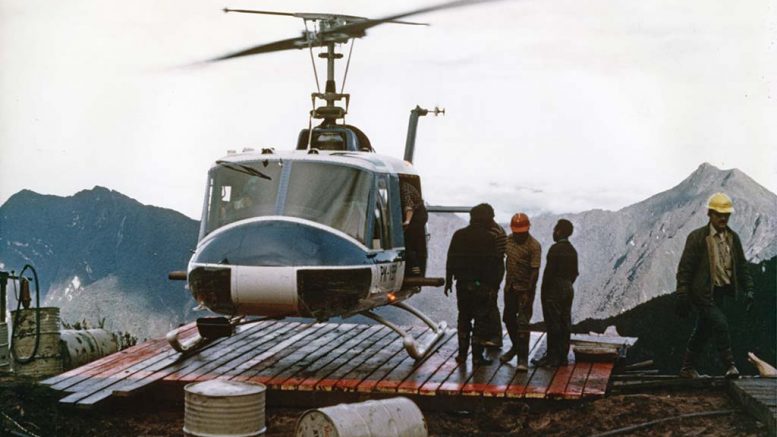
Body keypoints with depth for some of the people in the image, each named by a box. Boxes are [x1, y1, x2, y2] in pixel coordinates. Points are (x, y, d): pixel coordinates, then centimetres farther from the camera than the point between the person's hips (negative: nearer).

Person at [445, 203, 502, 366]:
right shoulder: (489, 238, -9)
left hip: (462, 284, 4)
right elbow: (494, 263, -9)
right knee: (480, 319, 3)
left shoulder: (459, 235, 2)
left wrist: (448, 281, 11)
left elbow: (451, 260, 5)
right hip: (481, 285, -4)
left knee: (464, 317, 14)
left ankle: (462, 353, 13)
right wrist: (494, 285, -3)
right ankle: (477, 356, 3)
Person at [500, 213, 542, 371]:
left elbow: (535, 271, -17)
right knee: (508, 318, 17)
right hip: (510, 286, 7)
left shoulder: (534, 246, -15)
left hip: (525, 289, -7)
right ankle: (516, 346, 39)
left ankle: (523, 359, -6)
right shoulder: (509, 239, 5)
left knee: (523, 322, -9)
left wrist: (528, 292, -22)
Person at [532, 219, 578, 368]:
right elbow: (574, 273, 14)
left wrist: (543, 291, -12)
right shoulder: (572, 251, 11)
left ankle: (552, 357, -3)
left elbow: (549, 272, -18)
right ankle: (563, 356, 14)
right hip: (568, 290, 8)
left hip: (554, 289, -8)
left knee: (553, 324, -5)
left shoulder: (555, 249, -15)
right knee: (565, 324, 9)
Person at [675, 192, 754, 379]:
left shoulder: (733, 238, 8)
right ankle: (729, 365, -11)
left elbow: (742, 266, 15)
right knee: (720, 324, -20)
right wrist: (682, 297, -14)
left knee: (702, 331, 11)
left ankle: (687, 368, 22)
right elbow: (685, 269, -9)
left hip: (724, 292, 6)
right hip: (705, 293, -6)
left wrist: (748, 290, 5)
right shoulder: (697, 238, -9)